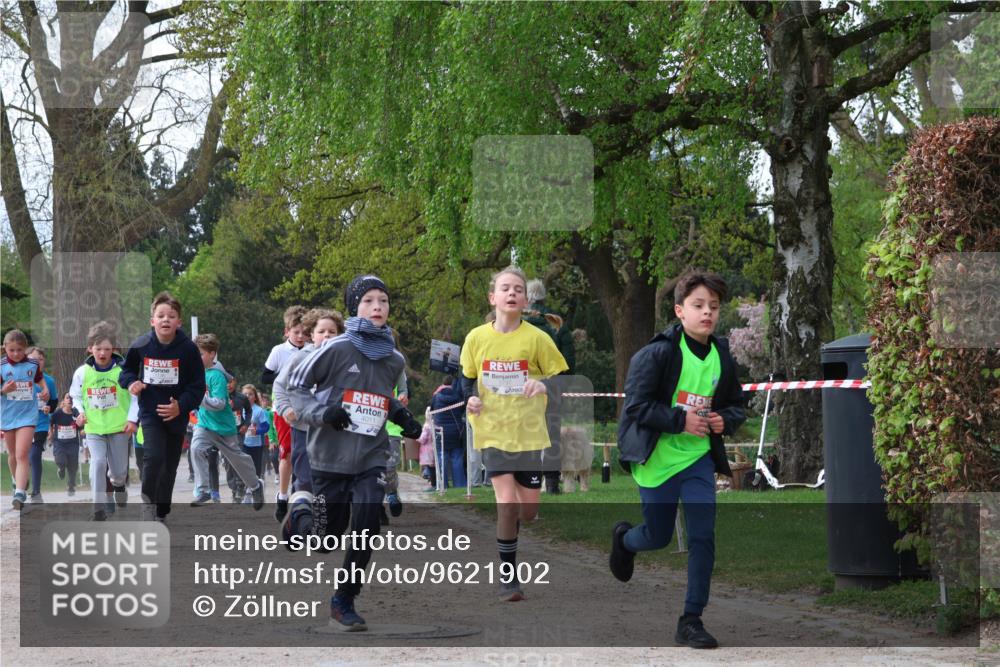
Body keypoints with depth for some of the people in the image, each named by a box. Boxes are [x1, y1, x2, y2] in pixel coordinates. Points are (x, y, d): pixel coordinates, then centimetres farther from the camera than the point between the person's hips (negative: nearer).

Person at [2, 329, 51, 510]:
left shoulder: (32, 365, -1)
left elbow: (39, 378, 19)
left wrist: (45, 391, 0)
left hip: (27, 414, -1)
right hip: (7, 415, 1)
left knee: (22, 455, -13)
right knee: (12, 454, 17)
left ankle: (20, 492, -19)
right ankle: (17, 482, 42)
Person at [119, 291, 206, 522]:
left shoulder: (188, 349, -13)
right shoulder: (140, 346, -10)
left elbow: (198, 386, -9)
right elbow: (127, 369, 9)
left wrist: (181, 406, -23)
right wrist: (131, 382, -13)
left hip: (176, 415, 1)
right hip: (150, 412, -1)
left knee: (170, 464, 11)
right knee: (154, 457, -22)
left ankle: (162, 513, 25)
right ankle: (148, 502, -5)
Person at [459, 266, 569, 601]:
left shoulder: (536, 338, -6)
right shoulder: (476, 338, -1)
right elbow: (468, 379, 13)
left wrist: (545, 385, -22)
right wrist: (471, 398, -8)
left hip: (529, 432, 0)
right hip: (492, 432, 0)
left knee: (528, 509, 4)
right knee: (506, 502, -13)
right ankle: (508, 577, 0)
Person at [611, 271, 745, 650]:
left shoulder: (722, 357, 1)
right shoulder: (657, 353, -16)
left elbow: (736, 405, 15)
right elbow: (636, 406, -18)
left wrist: (725, 419, -7)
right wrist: (681, 420, -25)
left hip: (699, 458, 4)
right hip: (657, 458, -4)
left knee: (703, 537, -7)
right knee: (658, 537, 9)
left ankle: (691, 621, 2)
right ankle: (623, 538, 47)